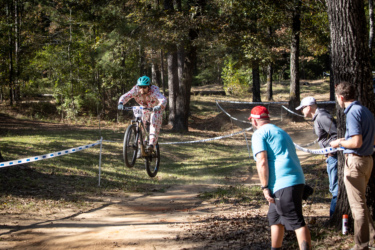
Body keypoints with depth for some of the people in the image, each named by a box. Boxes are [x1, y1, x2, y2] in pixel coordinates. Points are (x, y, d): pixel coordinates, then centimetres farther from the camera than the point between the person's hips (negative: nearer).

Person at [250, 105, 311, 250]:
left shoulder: (259, 134, -1)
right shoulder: (280, 131, 27)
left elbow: (262, 162, -13)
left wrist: (265, 188, -11)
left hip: (283, 184, -9)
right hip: (297, 180, 9)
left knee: (297, 222, -13)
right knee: (274, 217, 22)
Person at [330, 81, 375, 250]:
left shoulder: (353, 113, -17)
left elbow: (357, 142, -25)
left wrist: (340, 143, -7)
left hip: (355, 161, -9)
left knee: (357, 205, -3)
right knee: (360, 202, 21)